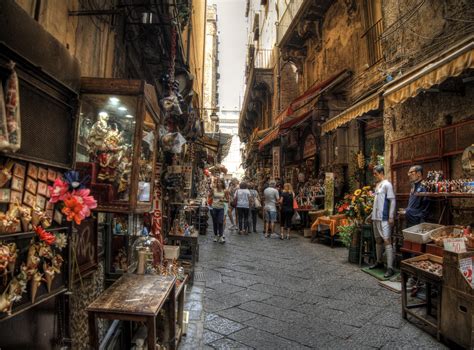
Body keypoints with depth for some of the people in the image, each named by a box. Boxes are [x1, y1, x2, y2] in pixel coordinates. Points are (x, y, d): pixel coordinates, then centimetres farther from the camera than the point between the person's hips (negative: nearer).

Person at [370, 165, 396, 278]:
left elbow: (392, 201, -14)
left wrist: (391, 217, -18)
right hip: (376, 217, 9)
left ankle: (390, 268, -7)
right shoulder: (377, 185, 15)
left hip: (384, 218, -9)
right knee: (378, 240, 16)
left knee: (387, 241, -9)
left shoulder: (387, 184, -10)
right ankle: (379, 262, 28)